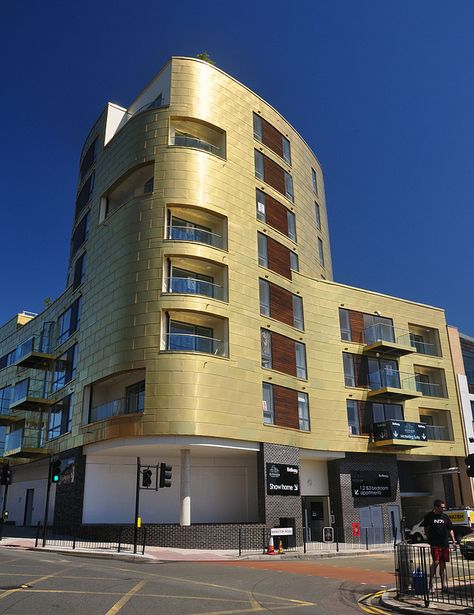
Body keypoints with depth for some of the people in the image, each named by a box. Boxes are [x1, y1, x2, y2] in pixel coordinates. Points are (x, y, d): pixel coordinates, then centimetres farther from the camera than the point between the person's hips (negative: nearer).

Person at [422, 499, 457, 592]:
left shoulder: (445, 516, 12)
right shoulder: (429, 516, 0)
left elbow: (450, 530, 16)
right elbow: (426, 530, 2)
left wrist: (453, 541, 7)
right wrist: (430, 540, -5)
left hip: (445, 544, 4)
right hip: (435, 544, -4)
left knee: (443, 564, 7)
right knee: (436, 562, -12)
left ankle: (444, 585, 12)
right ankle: (430, 583, 1)